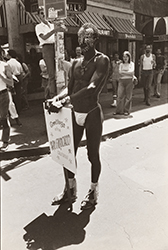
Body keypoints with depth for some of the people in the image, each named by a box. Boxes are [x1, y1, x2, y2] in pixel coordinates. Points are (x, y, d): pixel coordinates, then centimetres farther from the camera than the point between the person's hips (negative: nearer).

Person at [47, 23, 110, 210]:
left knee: (93, 155, 9)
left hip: (92, 115, -6)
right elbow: (70, 88, 10)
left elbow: (92, 88, -24)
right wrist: (57, 97, -10)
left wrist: (65, 101, -31)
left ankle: (93, 193, 31)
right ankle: (70, 190, 34)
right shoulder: (76, 62, 10)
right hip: (75, 114, 6)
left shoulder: (102, 60, -10)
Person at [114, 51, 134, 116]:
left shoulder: (131, 64, 6)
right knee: (120, 95, -4)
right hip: (121, 81, 2)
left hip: (129, 81, -2)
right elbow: (120, 72, 2)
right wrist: (128, 72, -7)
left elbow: (132, 72, -7)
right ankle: (119, 110, 2)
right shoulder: (121, 64, 12)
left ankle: (127, 111, 9)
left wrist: (123, 72, -8)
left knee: (128, 96, 1)